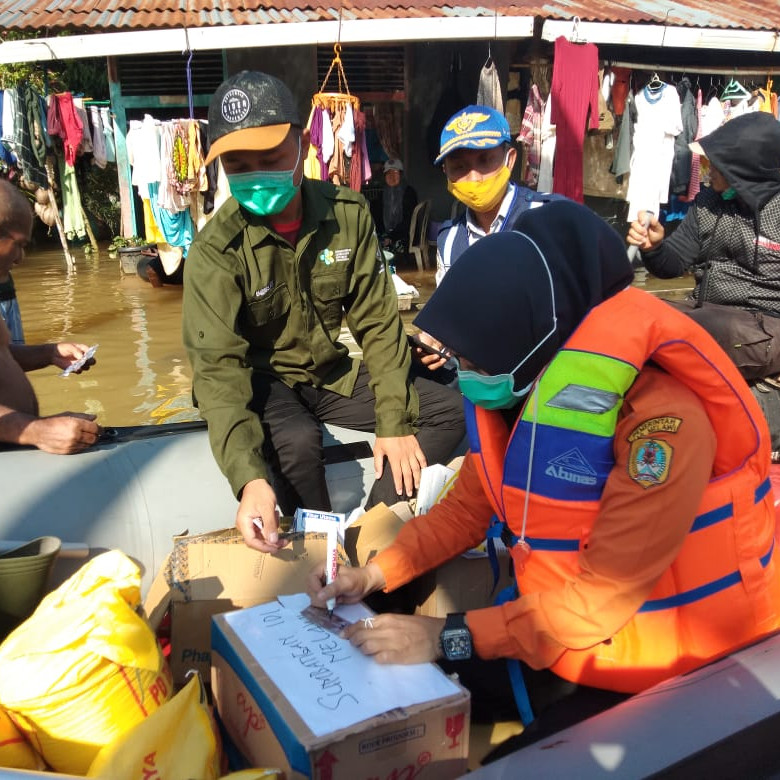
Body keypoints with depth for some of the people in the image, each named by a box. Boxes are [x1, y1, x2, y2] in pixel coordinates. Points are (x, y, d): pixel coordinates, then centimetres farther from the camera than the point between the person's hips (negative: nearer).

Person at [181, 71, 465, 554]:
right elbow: (218, 367, -28)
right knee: (297, 440, -35)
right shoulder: (216, 251, -21)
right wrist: (250, 479, -42)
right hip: (262, 380, -4)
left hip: (333, 372, 4)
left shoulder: (348, 213, -11)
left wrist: (394, 422, -13)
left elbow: (377, 322, -7)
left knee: (449, 411, -9)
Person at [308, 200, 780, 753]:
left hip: (666, 673, -6)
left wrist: (448, 637, -25)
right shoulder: (513, 390, -7)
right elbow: (466, 508, 4)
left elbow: (603, 596, -28)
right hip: (562, 628, 7)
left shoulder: (659, 418, -31)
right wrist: (374, 575, -7)